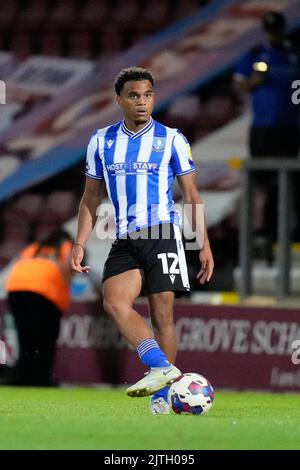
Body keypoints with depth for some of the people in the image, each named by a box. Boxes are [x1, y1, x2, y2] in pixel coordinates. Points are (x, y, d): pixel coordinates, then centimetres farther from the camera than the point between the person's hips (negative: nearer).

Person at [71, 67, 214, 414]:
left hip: (162, 233, -2)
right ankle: (161, 367, -29)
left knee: (162, 313, -5)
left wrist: (204, 245, 1)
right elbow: (91, 198, 17)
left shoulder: (171, 139, 4)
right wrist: (80, 243, 7)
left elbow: (191, 196, 7)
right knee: (114, 302, -22)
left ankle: (161, 396, 1)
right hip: (124, 240, 2)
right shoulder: (102, 141, 11)